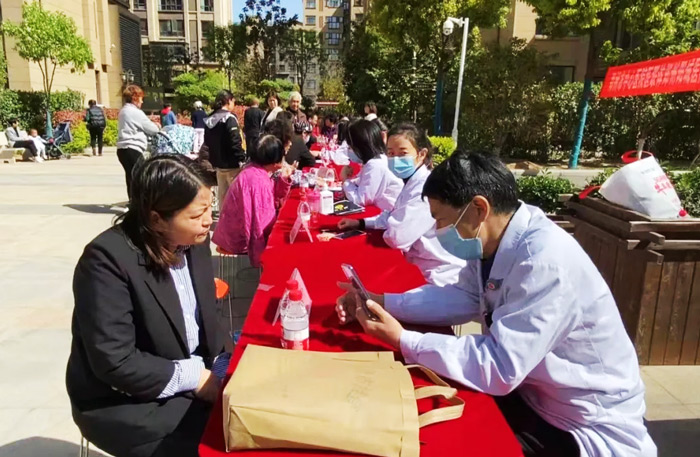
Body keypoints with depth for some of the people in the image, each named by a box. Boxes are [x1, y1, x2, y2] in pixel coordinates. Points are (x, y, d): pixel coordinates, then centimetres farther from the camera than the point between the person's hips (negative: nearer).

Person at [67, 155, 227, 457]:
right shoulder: (107, 259, -24)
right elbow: (115, 362, -25)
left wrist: (218, 366, -8)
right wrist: (196, 379, -21)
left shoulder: (194, 241, -3)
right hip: (122, 402, -6)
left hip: (194, 373, 6)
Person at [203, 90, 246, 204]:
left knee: (223, 196, 15)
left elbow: (207, 143, 16)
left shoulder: (210, 120, 10)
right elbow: (235, 143, -21)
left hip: (218, 164, 8)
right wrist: (242, 160, -13)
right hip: (232, 164, -8)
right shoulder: (229, 118, -14)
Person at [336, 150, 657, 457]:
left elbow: (498, 368, -31)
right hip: (530, 393, 7)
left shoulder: (545, 260, -31)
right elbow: (460, 298, 4)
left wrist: (401, 339, -25)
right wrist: (380, 302, -6)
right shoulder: (492, 241, -7)